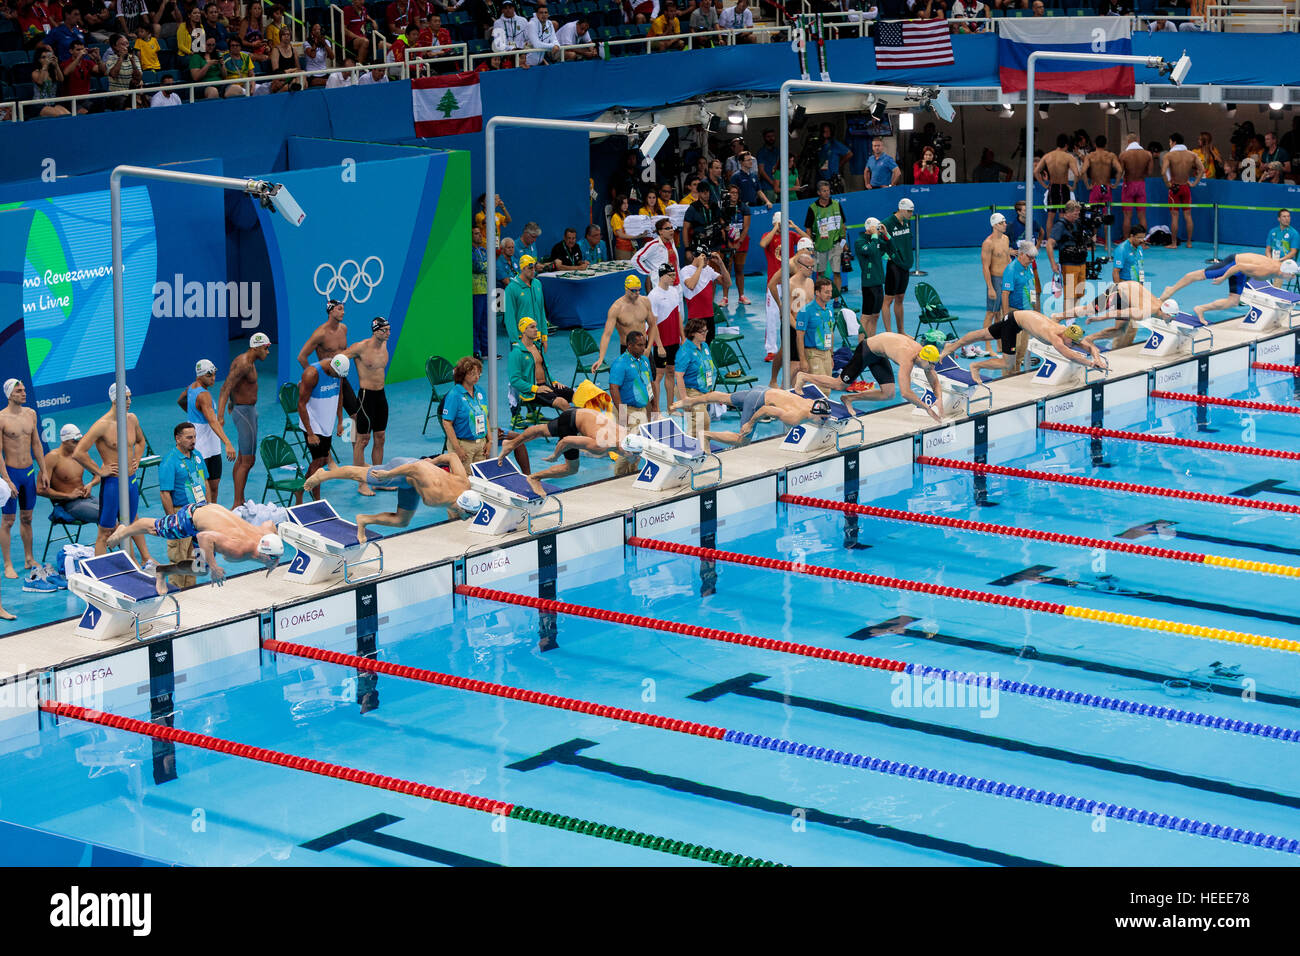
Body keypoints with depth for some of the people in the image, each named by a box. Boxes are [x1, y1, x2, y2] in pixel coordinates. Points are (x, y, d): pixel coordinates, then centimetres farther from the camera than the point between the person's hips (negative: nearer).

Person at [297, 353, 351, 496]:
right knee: (319, 460, -9)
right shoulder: (312, 374, -23)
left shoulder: (338, 372, -3)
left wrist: (340, 422, 12)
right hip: (312, 425, -7)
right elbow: (302, 404, -20)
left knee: (324, 460, 11)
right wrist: (310, 434, -21)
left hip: (328, 425, 7)